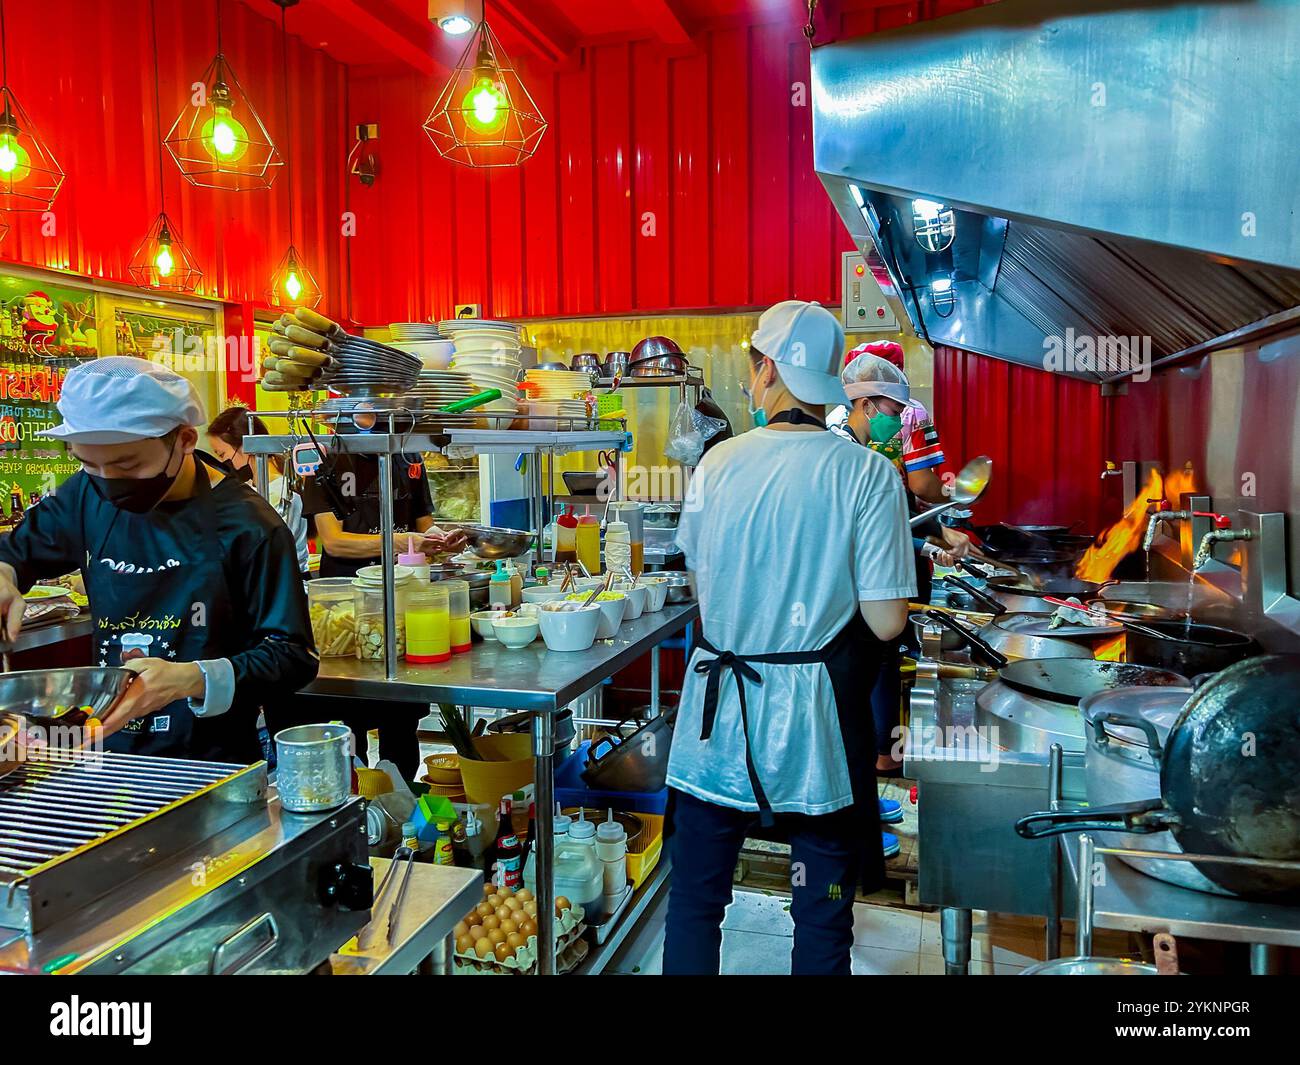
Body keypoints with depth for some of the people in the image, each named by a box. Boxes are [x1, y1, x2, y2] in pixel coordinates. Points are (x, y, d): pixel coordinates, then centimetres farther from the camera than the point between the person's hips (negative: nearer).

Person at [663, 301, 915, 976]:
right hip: (815, 720, -2)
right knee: (822, 918, 16)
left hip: (718, 710, 2)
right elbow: (885, 621, -12)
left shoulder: (718, 463, -4)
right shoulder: (867, 473, -12)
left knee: (694, 902, 18)